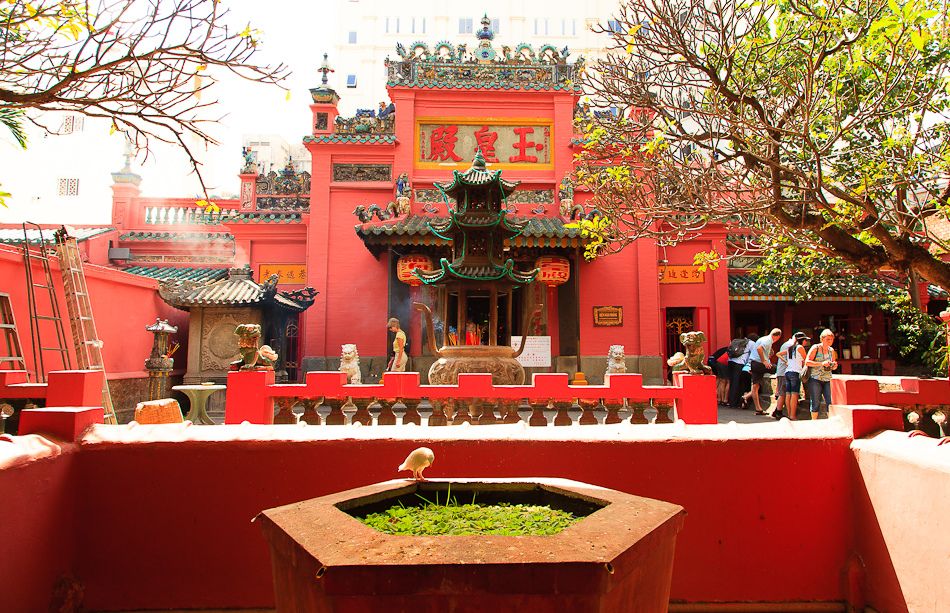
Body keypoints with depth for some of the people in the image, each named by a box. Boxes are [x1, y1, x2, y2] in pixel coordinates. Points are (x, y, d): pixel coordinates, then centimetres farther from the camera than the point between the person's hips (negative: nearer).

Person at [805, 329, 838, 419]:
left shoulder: (831, 350, 13)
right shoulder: (815, 348, -3)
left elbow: (833, 366, 24)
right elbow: (807, 362, -12)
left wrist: (834, 366, -1)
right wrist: (821, 363, -21)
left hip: (827, 380, 5)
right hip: (815, 379, -5)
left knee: (830, 402, -2)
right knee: (815, 402, -2)